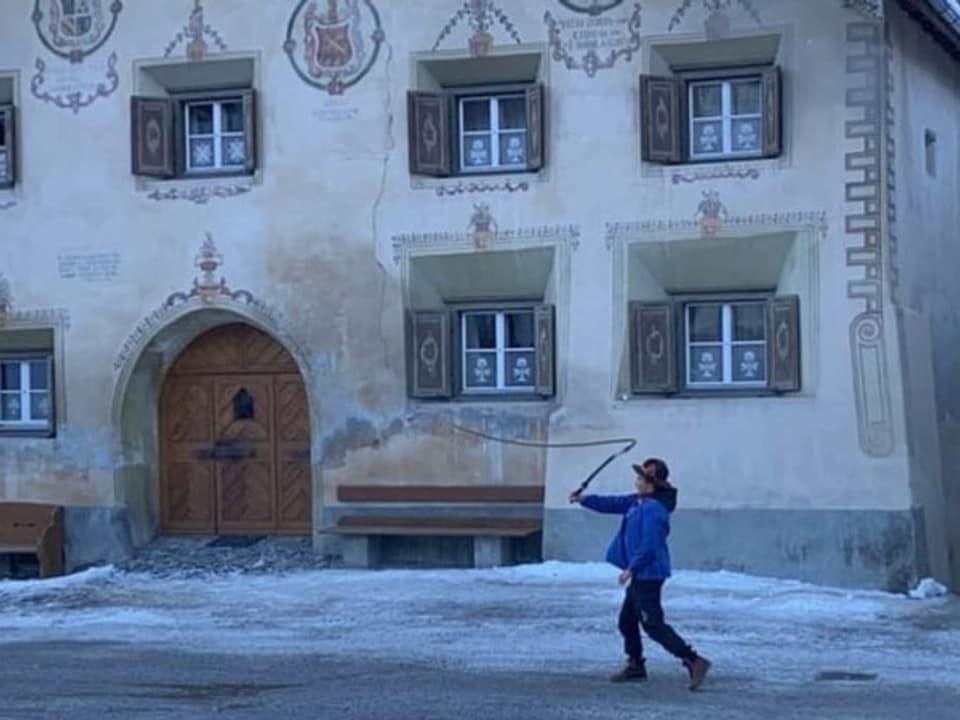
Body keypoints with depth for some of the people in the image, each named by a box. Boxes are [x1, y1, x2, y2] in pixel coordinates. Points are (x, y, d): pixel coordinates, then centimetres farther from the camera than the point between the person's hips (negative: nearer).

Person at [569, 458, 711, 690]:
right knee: (627, 620, 19)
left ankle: (694, 661, -13)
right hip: (641, 575, 11)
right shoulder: (638, 502, 9)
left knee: (653, 624, -11)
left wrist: (631, 568, -21)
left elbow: (649, 545, -26)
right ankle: (635, 666, 31)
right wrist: (584, 499, 18)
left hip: (648, 575, -11)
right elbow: (613, 503, 21)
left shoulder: (653, 509, -21)